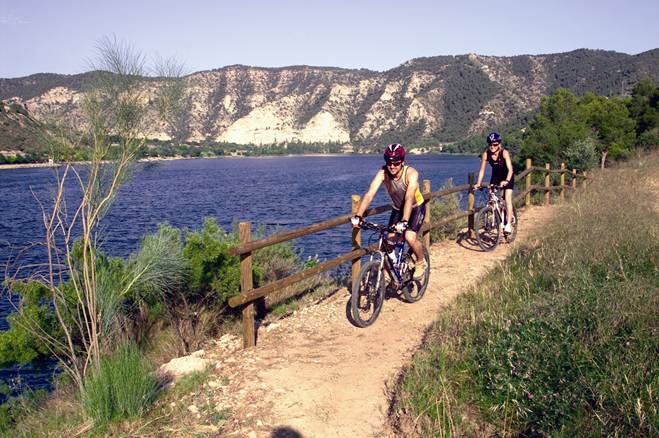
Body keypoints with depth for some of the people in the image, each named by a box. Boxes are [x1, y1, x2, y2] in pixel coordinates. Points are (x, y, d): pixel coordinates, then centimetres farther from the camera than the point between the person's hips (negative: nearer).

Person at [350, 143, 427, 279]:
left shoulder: (411, 173, -32)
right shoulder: (383, 172, -24)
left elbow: (409, 198, -45)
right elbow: (369, 194, -34)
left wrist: (404, 221, -58)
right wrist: (358, 216, -46)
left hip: (416, 208, -4)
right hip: (397, 209, 4)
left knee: (410, 238, -23)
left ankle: (421, 263, 6)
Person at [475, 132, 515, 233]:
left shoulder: (504, 153, -30)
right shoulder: (485, 154, -21)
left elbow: (510, 169, -37)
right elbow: (482, 170, -17)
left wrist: (506, 181, -53)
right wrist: (478, 183, -28)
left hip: (507, 176, -4)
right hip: (496, 176, 4)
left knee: (508, 198, -15)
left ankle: (508, 224, -14)